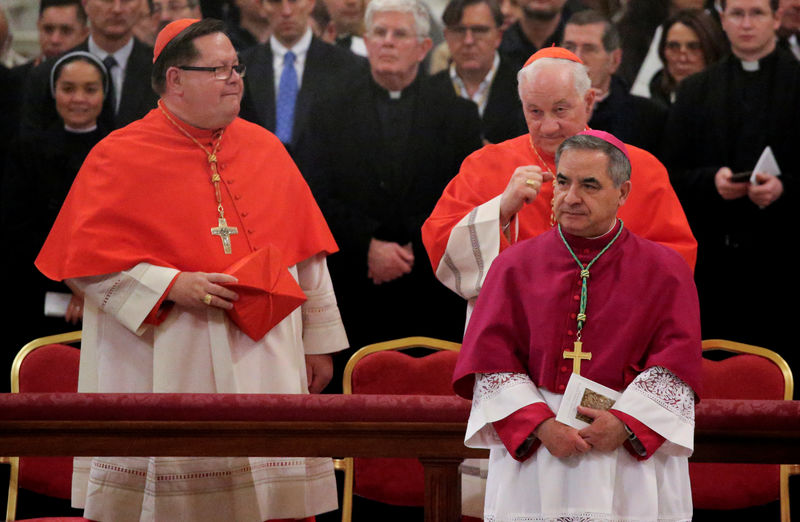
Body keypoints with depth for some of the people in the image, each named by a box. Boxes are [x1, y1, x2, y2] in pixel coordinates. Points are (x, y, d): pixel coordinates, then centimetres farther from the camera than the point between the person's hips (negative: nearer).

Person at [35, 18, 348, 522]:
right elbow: (85, 258, -6)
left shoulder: (265, 149, 11)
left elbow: (306, 251, 14)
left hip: (264, 361, 4)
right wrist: (172, 286, -16)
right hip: (165, 374, -4)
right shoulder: (119, 158, -1)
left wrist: (318, 341, 12)